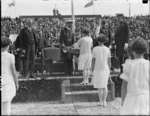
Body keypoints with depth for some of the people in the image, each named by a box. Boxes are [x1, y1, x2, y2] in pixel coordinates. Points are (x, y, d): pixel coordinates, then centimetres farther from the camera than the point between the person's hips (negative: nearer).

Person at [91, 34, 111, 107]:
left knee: (100, 87, 7)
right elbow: (109, 61, 0)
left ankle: (101, 102, 8)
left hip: (97, 69, -2)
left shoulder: (95, 49, -8)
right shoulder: (107, 49, -3)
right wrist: (109, 70, 10)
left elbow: (93, 61, -7)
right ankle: (104, 102, 12)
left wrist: (92, 70, 1)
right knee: (105, 85, 14)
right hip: (105, 69, 2)